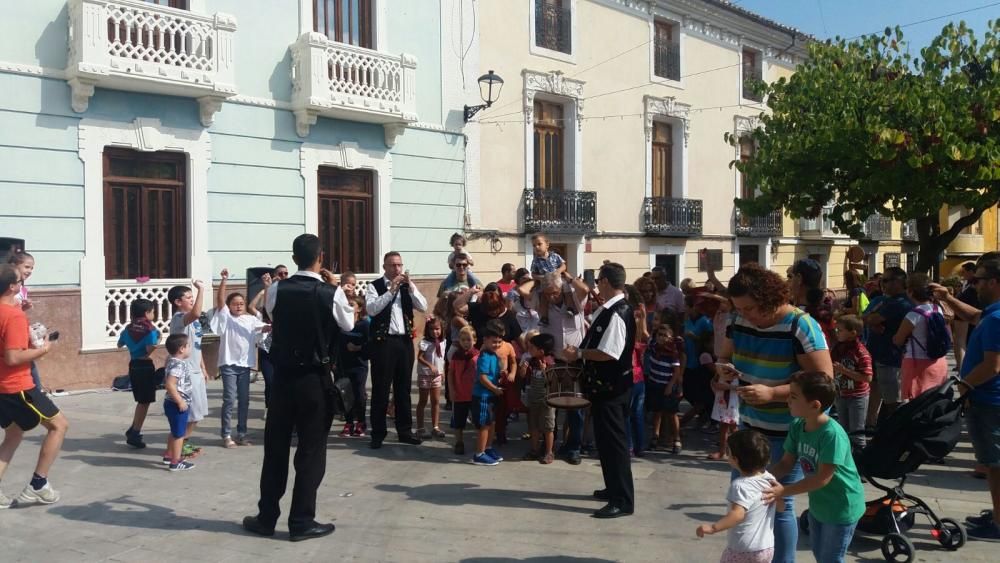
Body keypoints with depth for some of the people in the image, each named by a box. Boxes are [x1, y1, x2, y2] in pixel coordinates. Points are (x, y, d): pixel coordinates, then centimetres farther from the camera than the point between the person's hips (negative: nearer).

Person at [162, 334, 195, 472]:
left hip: (174, 403, 10)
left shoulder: (174, 362, 9)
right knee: (179, 433, -1)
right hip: (177, 405, -10)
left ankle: (169, 456, 36)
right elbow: (170, 384, -32)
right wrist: (180, 401, -26)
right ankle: (175, 462, 6)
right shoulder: (178, 364, -23)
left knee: (175, 432, 23)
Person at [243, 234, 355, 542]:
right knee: (311, 450, 6)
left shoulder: (276, 290, -5)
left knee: (275, 448, 13)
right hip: (315, 380, -3)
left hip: (282, 377, 3)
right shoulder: (332, 293, -12)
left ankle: (266, 517, 22)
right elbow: (348, 324, 5)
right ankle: (301, 521, 10)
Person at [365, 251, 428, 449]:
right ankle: (378, 434, 9)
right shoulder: (374, 286, -1)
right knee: (381, 389, 1)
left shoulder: (407, 286, 11)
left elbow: (423, 307, -1)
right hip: (383, 342, -4)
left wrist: (410, 285, -10)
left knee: (404, 388, 12)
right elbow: (371, 309, -17)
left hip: (405, 341, 4)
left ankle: (404, 431, 21)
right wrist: (391, 290, -20)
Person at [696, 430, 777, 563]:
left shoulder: (741, 485, -23)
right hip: (767, 548, 7)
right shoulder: (770, 479, 0)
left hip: (742, 550, -7)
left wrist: (713, 528, -40)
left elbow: (737, 514, -36)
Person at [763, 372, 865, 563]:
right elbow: (786, 463, -4)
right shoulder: (797, 426, -10)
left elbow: (823, 478, -30)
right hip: (818, 503, 8)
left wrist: (784, 491, -32)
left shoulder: (832, 434, -33)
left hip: (841, 506, -7)